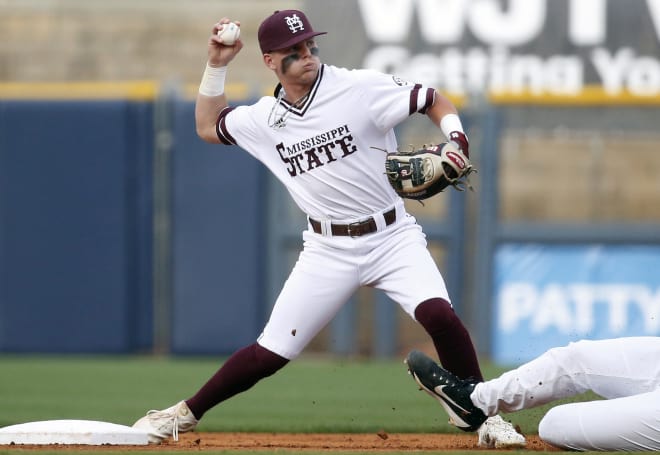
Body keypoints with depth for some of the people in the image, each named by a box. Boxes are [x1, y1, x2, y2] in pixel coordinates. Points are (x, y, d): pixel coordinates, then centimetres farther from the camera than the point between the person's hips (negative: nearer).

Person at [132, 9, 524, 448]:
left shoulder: (360, 89, -11)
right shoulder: (265, 118, 2)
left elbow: (437, 102, -7)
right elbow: (208, 127, 19)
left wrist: (455, 141, -27)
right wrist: (217, 66, 7)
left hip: (392, 236, -2)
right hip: (328, 251, 2)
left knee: (438, 314, -27)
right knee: (270, 352, 0)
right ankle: (184, 414, 18)